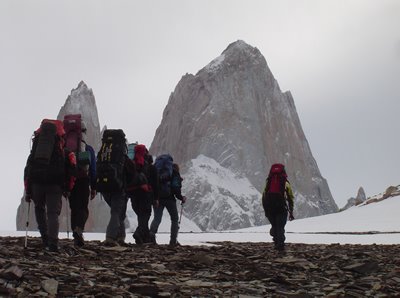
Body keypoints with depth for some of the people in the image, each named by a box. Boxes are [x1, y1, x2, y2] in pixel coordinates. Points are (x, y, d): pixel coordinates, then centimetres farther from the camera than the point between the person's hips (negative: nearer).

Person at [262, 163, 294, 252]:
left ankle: (276, 243, 11)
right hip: (281, 208, -2)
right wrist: (291, 213, 14)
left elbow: (263, 197, 12)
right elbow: (290, 199, 8)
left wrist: (266, 210, 18)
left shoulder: (268, 182, 14)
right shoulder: (285, 183, 8)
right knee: (280, 227, 7)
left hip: (269, 209, 2)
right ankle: (280, 245, -1)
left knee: (274, 226, 19)